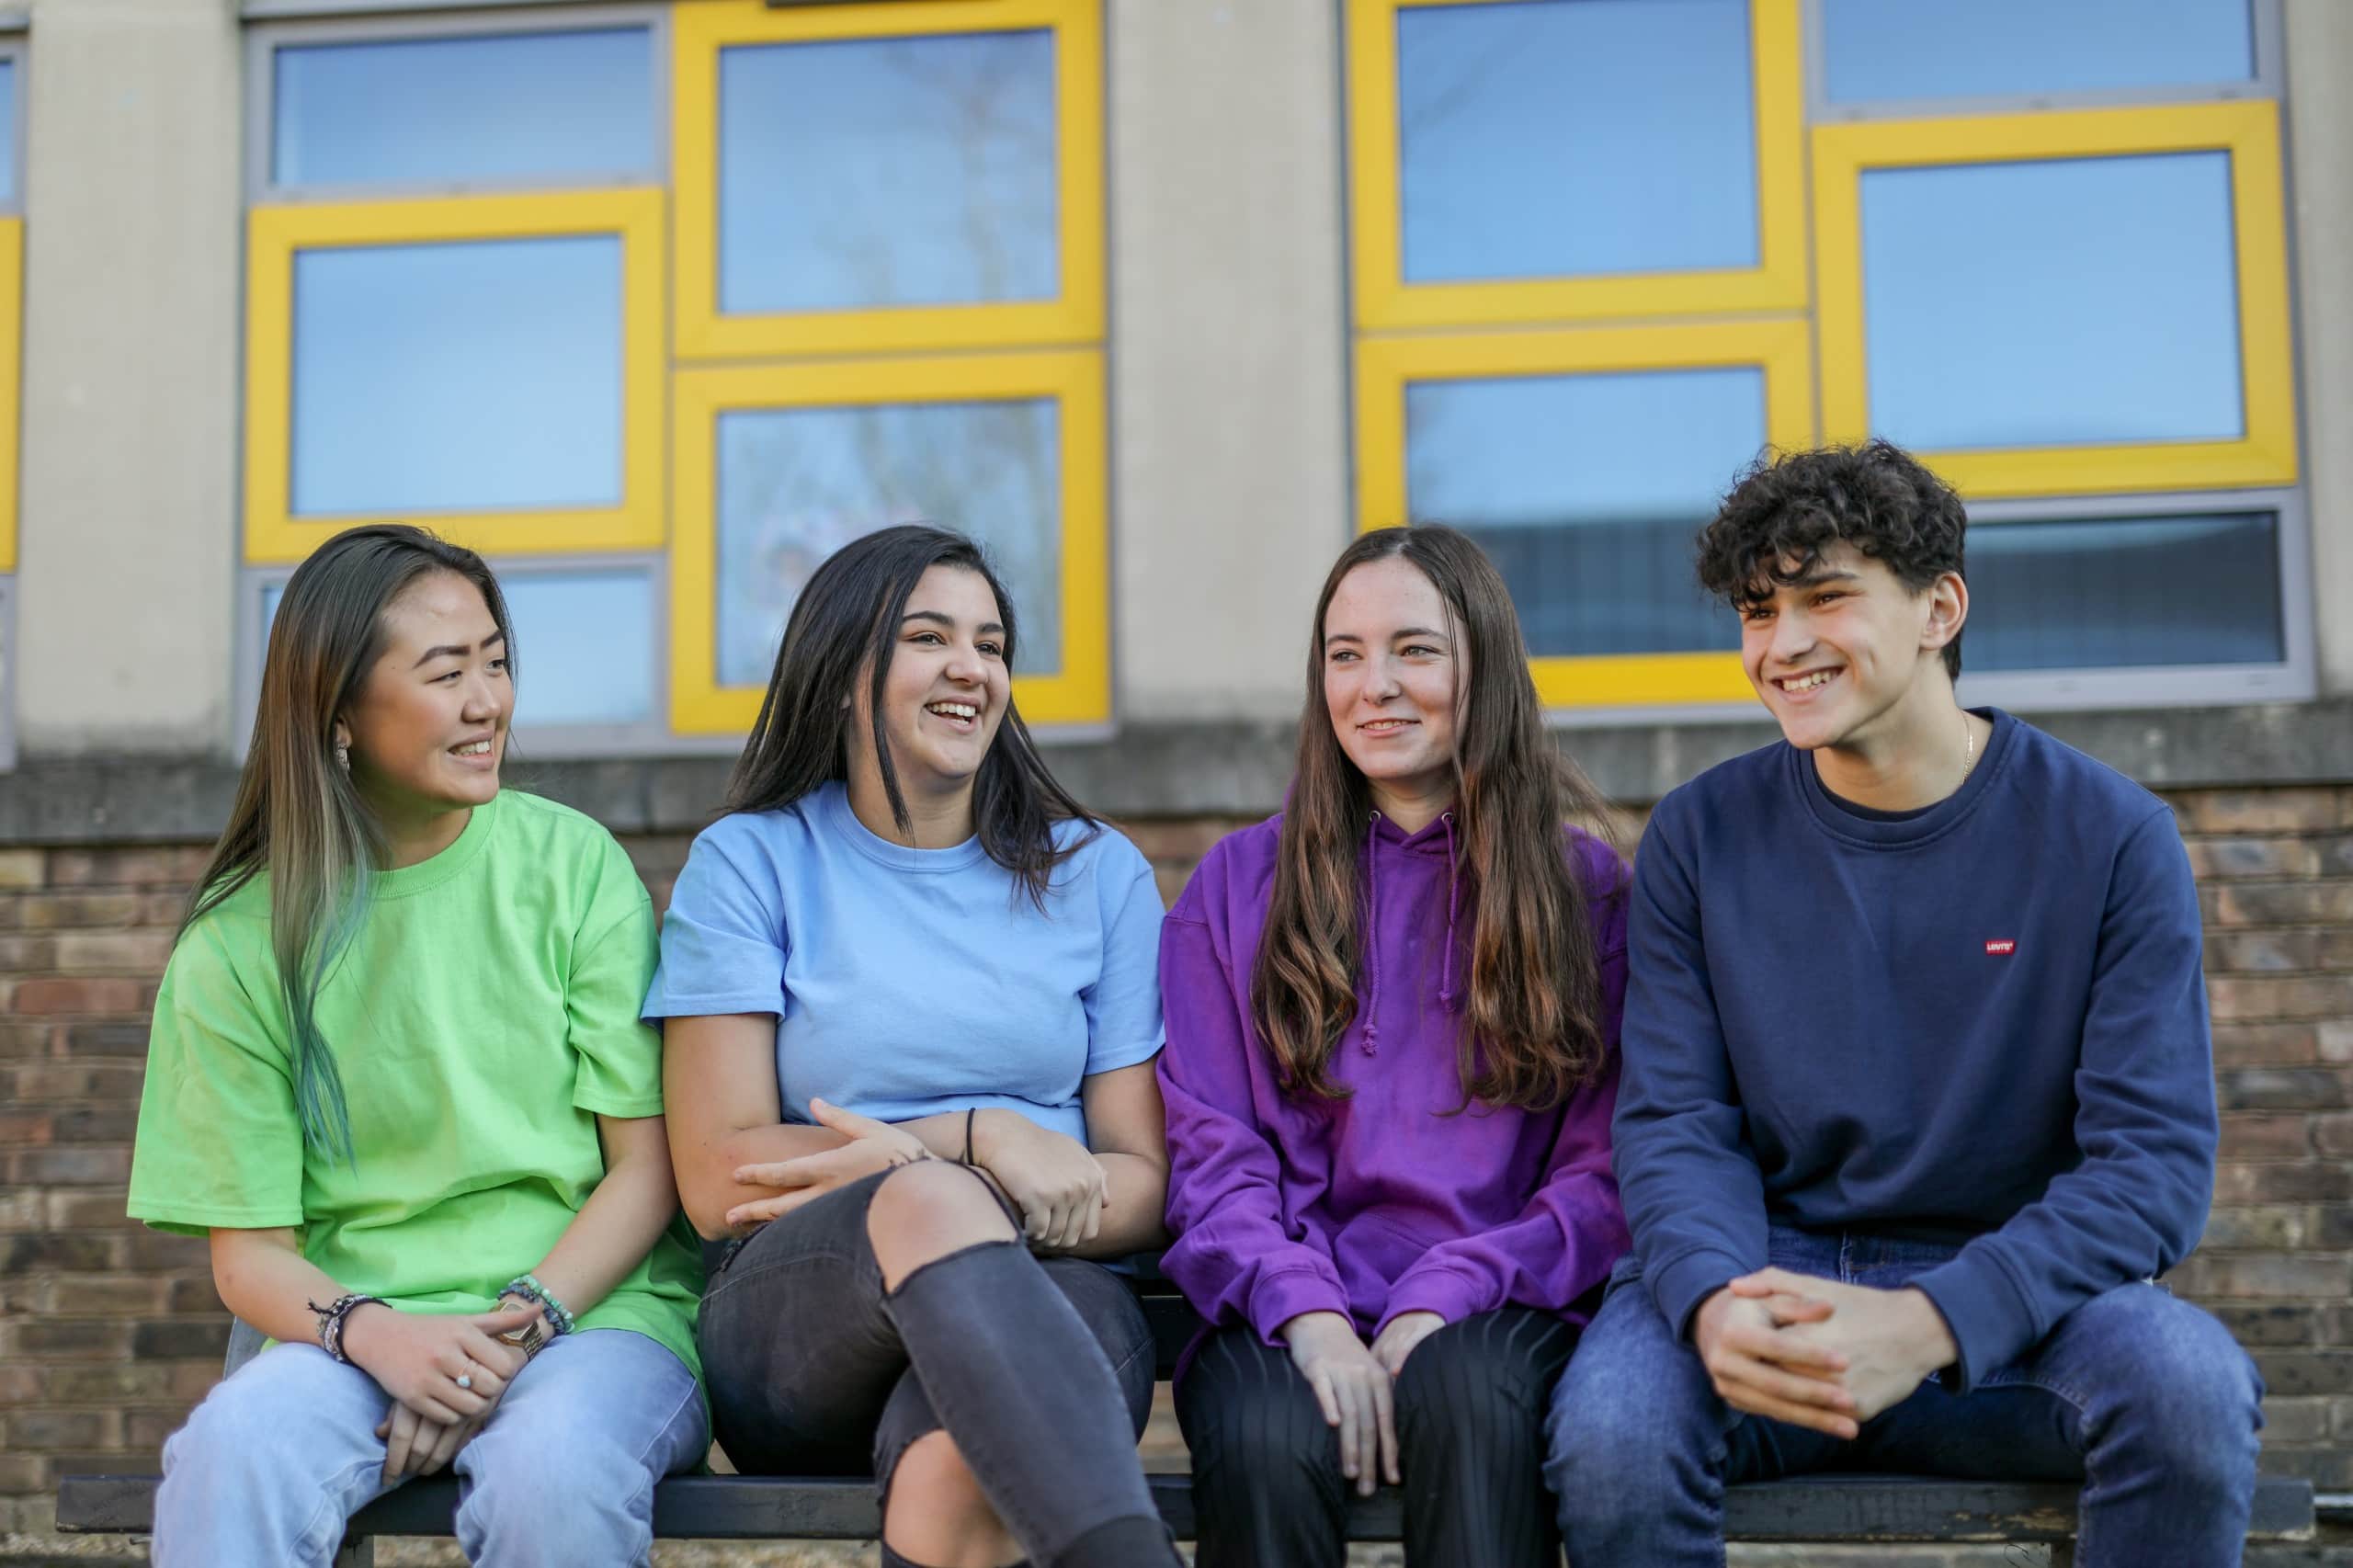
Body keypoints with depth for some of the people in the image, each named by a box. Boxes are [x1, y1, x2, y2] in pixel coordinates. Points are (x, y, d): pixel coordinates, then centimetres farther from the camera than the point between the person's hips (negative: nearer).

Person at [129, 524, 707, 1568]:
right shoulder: (237, 947, 4)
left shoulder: (574, 865, 3)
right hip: (356, 1332, 1)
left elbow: (647, 1165, 1)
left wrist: (520, 1322, -14)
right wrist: (372, 1331, -17)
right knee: (234, 1449, -32)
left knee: (550, 1467, -34)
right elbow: (248, 1251, 4)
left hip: (593, 1308, 0)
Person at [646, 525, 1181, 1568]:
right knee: (929, 1198, -39)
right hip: (795, 1321, 0)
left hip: (1040, 1304, 1)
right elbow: (716, 1183, 0)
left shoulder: (1097, 874, 15)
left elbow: (1143, 1185, 8)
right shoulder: (751, 864, 9)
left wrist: (897, 1155, -10)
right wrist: (978, 1141, -10)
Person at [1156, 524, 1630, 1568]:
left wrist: (1447, 1298, -11)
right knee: (1269, 1443, -32)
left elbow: (1605, 1168, 4)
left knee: (1469, 1401, -35)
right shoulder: (1236, 886, 13)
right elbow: (1209, 1151, 6)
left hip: (1493, 1312, -1)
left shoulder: (1585, 888, 10)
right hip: (1291, 1312, 1)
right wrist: (1306, 1312, -12)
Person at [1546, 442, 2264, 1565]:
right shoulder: (1700, 839, 4)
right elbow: (1673, 1124, -1)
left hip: (2005, 1290, 0)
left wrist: (1931, 1323, -25)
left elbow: (2155, 1158, -9)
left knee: (2190, 1384, -33)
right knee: (1608, 1434, -33)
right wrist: (1713, 1301, -25)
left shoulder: (2109, 838, -2)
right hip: (1766, 1268, 0)